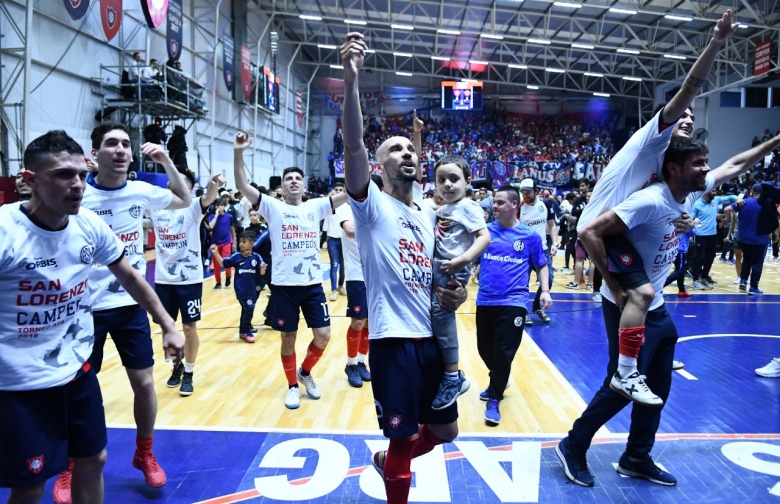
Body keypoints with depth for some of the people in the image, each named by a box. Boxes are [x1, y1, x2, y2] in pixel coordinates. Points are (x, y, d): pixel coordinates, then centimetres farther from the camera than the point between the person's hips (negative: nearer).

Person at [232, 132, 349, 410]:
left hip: (313, 284, 2)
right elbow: (242, 185, -11)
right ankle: (292, 386, 27)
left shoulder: (315, 207, 5)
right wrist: (238, 153, -24)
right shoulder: (273, 207, 0)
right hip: (284, 285, -2)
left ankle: (305, 372, 29)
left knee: (323, 335, 2)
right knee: (288, 338, 8)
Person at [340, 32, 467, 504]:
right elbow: (353, 146, -24)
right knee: (404, 438, 5)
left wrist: (457, 291, 1)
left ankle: (387, 460, 47)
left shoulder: (430, 216, 13)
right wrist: (351, 79, -36)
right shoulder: (372, 204, -6)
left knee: (445, 430, 20)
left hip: (433, 337, 7)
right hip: (394, 339, -7)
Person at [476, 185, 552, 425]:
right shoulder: (485, 231, 3)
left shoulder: (530, 236, 0)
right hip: (485, 300, 3)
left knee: (504, 352, -5)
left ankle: (494, 399, 10)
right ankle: (498, 382, 42)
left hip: (513, 302, -3)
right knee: (485, 348, 14)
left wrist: (545, 290, -3)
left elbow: (541, 265, 10)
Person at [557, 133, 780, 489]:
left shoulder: (690, 194, 0)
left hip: (656, 308, 9)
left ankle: (637, 459, 31)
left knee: (657, 389, 15)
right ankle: (573, 447, 18)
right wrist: (614, 284, -26)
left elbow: (733, 166, 17)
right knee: (621, 387, -1)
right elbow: (589, 233, -29)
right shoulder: (650, 201, -26)